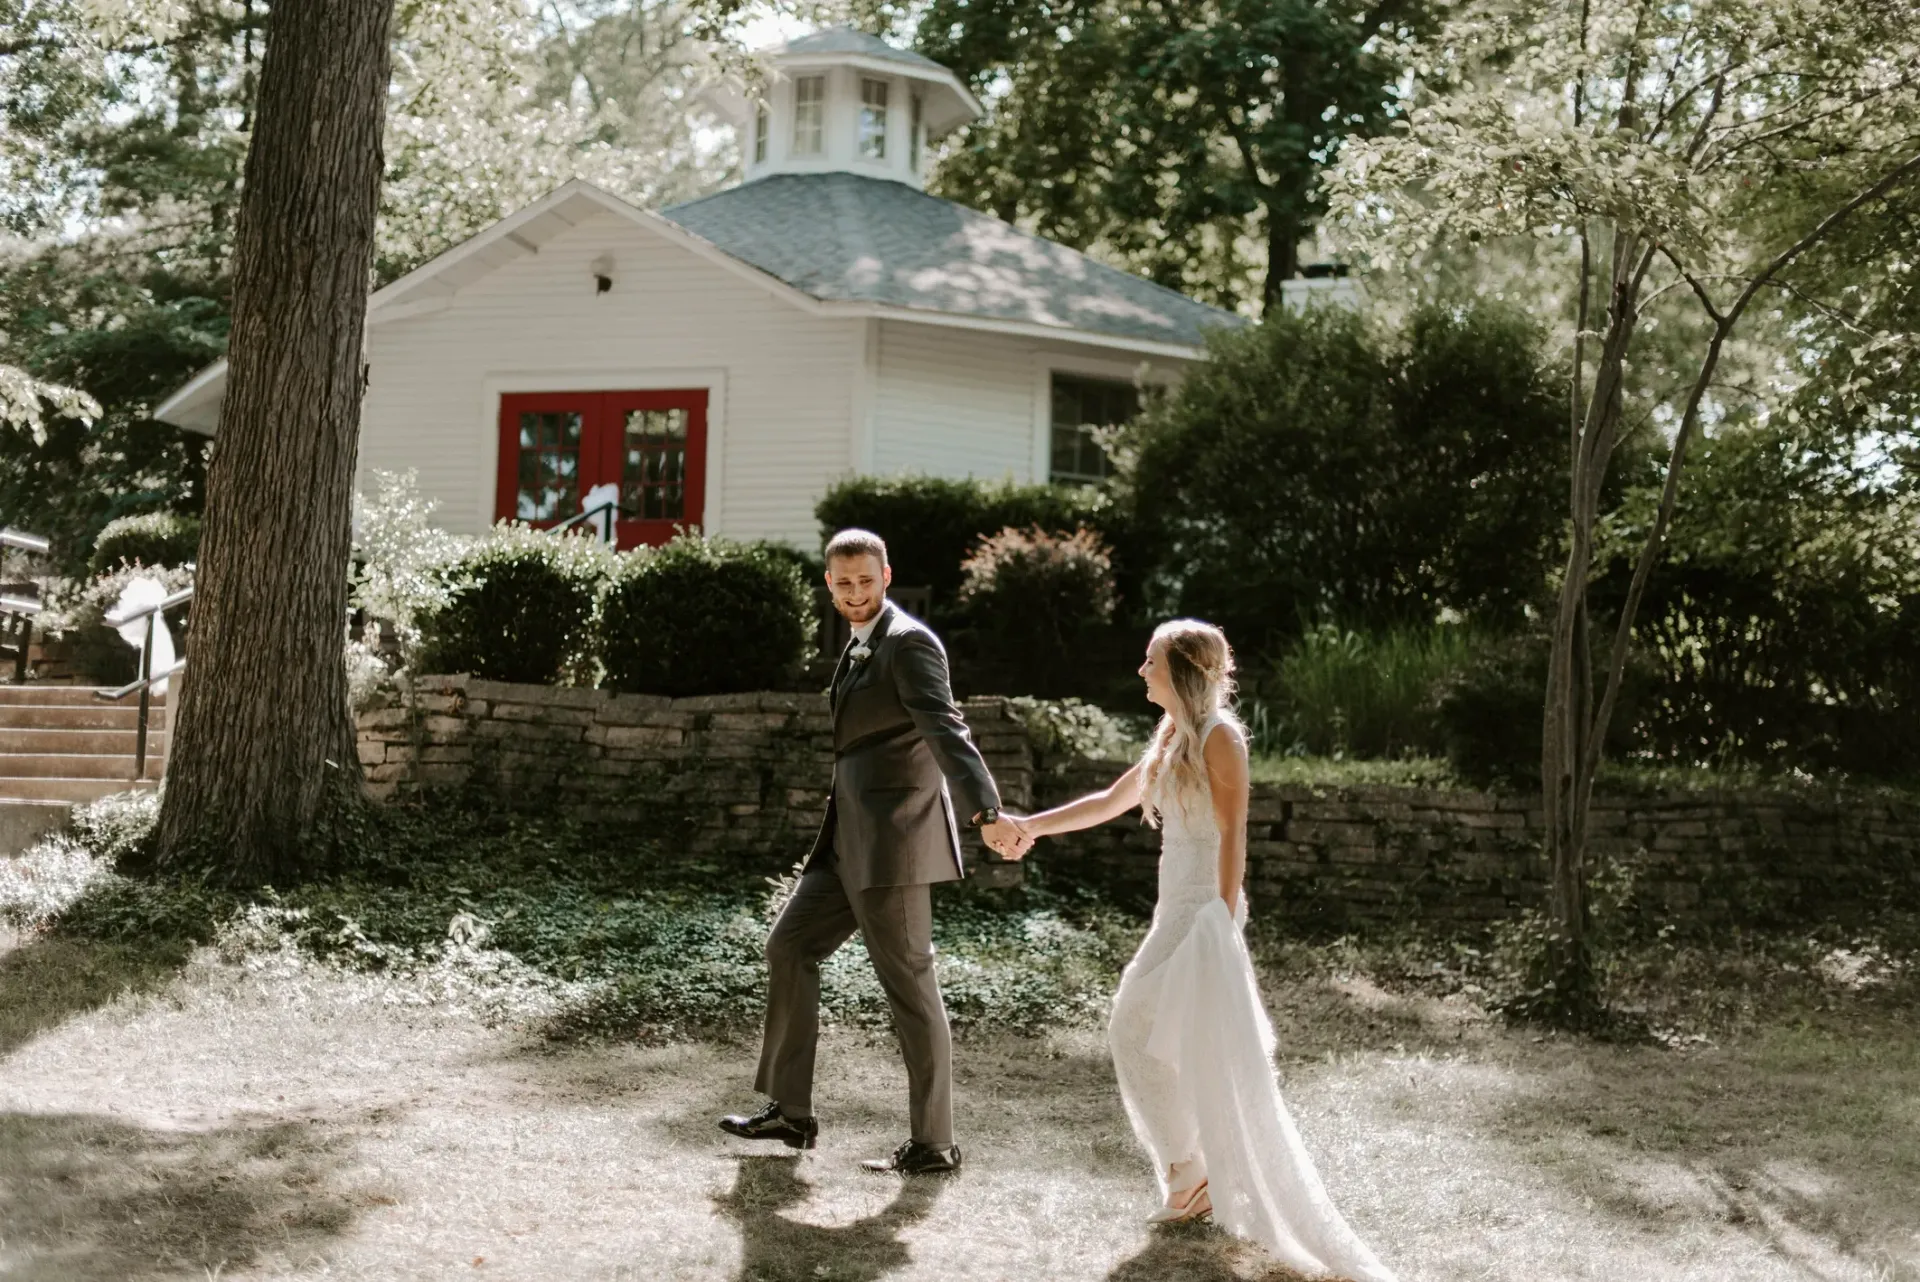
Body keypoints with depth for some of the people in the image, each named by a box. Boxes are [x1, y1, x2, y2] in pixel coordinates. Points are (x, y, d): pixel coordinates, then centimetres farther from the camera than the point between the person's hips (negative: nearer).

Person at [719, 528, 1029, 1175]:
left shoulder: (909, 644, -13)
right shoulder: (862, 646, 17)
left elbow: (946, 731, -28)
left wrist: (986, 812, -41)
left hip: (894, 842, -10)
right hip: (852, 842, 10)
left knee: (909, 985, -3)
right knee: (790, 948, 11)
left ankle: (933, 1144, 7)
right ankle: (790, 1111, 20)